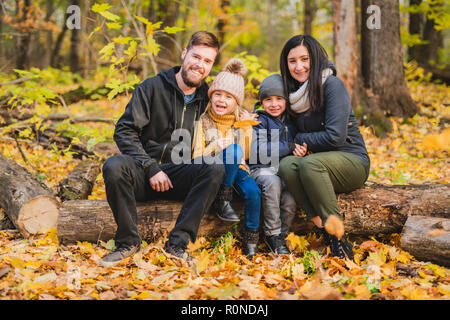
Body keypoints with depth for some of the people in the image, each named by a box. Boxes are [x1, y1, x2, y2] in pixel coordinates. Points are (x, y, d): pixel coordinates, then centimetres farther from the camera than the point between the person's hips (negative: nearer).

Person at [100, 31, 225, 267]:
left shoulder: (208, 99, 9)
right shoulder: (152, 87, -1)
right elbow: (124, 132, -6)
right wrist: (151, 168, -15)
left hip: (180, 176, 2)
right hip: (144, 175, -2)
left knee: (216, 168, -27)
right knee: (113, 167, -33)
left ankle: (177, 243, -28)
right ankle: (128, 242, -17)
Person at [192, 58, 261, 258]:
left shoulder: (243, 120, 6)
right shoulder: (204, 120, -1)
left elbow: (251, 155, 4)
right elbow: (196, 159, -4)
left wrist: (246, 128, -6)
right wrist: (215, 147, -22)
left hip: (237, 169, 3)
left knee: (253, 191, -30)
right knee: (233, 149, -32)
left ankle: (251, 238, -11)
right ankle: (222, 201, -23)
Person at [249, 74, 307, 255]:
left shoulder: (291, 121, 17)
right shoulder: (260, 121, 3)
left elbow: (298, 146, 26)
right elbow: (259, 152, -11)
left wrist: (300, 151, 3)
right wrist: (290, 147, -13)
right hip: (263, 170, -3)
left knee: (290, 199, -25)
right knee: (273, 183, -34)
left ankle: (281, 236, -5)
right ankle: (272, 234, -21)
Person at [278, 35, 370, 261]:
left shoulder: (332, 85, -12)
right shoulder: (294, 92, 10)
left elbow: (335, 137, -20)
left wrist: (299, 139, -6)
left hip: (352, 161, -6)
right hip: (318, 160, 6)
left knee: (310, 163, -36)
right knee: (286, 165, -26)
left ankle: (340, 238, -30)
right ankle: (325, 232, -29)